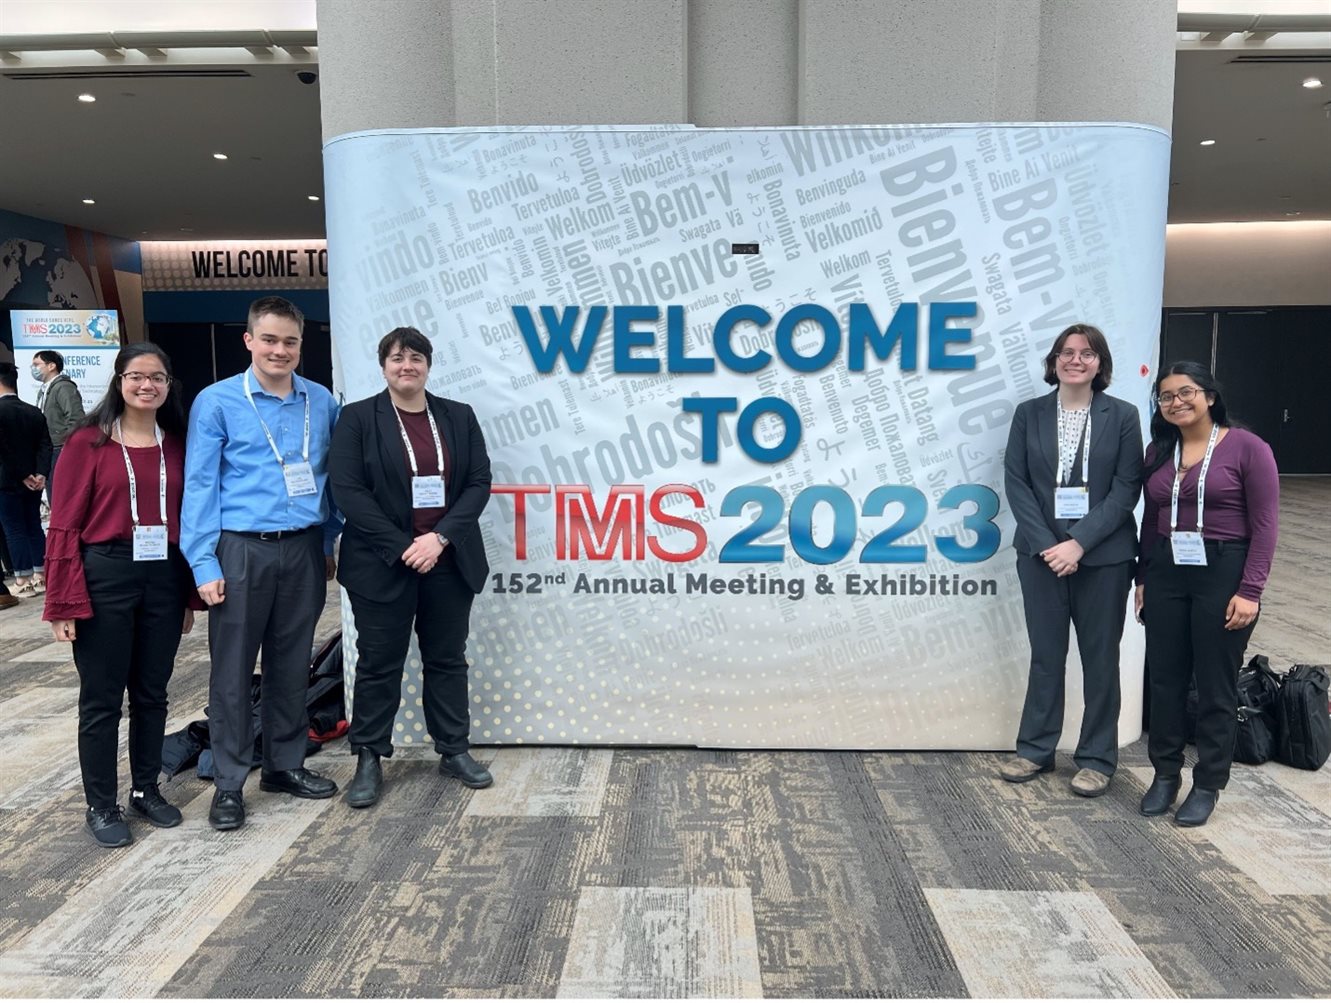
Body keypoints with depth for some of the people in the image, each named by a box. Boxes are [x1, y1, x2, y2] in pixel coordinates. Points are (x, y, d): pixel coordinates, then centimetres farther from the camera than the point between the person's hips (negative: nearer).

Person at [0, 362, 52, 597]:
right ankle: (40, 577, 14)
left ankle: (24, 582, 3)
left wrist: (22, 476, -9)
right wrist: (40, 474, -9)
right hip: (33, 482, 6)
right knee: (34, 527, 12)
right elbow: (45, 445, -2)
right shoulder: (34, 412, 5)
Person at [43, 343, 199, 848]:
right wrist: (65, 603, -11)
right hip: (105, 577, -3)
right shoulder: (87, 442, -4)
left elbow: (187, 519, 9)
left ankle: (147, 790, 29)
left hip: (163, 578, 4)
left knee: (152, 692, 14)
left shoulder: (176, 445, 7)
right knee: (102, 698, 6)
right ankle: (101, 806, 20)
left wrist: (190, 593, 9)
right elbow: (64, 525, -6)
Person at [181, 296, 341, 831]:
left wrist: (332, 544, 9)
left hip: (303, 549, 3)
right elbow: (200, 486, -5)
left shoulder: (322, 402, 6)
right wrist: (204, 564, -10)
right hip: (241, 550, -3)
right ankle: (229, 783, 16)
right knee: (232, 670, 4)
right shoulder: (216, 402, -3)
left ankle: (285, 764, 28)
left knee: (292, 665, 13)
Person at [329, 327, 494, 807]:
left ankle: (454, 751, 24)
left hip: (449, 560, 3)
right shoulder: (358, 417, -1)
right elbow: (347, 490, -8)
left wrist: (440, 538, -11)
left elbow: (479, 482, 2)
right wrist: (401, 547, -13)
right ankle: (369, 759, 19)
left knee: (447, 658, 12)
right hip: (382, 564, -2)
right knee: (378, 663, 6)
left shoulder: (460, 417, 7)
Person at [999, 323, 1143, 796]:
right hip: (1042, 553, 1)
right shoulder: (1029, 414, 4)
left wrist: (1079, 542, -15)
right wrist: (1046, 544, -11)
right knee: (1045, 654, 10)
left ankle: (1096, 758, 21)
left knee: (1100, 658, 8)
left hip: (1103, 556, -1)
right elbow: (1015, 482, -1)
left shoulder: (1123, 416, 0)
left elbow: (1127, 487, -5)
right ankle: (1035, 749, 23)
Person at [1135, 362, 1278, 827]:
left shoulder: (1248, 448, -8)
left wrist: (1250, 590, -14)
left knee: (1215, 686, 6)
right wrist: (1143, 578, 9)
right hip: (1165, 573, 5)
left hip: (1223, 573, -4)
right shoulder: (1158, 450, 7)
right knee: (1165, 679, 10)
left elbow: (1265, 525, -10)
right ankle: (1166, 773, 26)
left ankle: (1208, 784, 21)